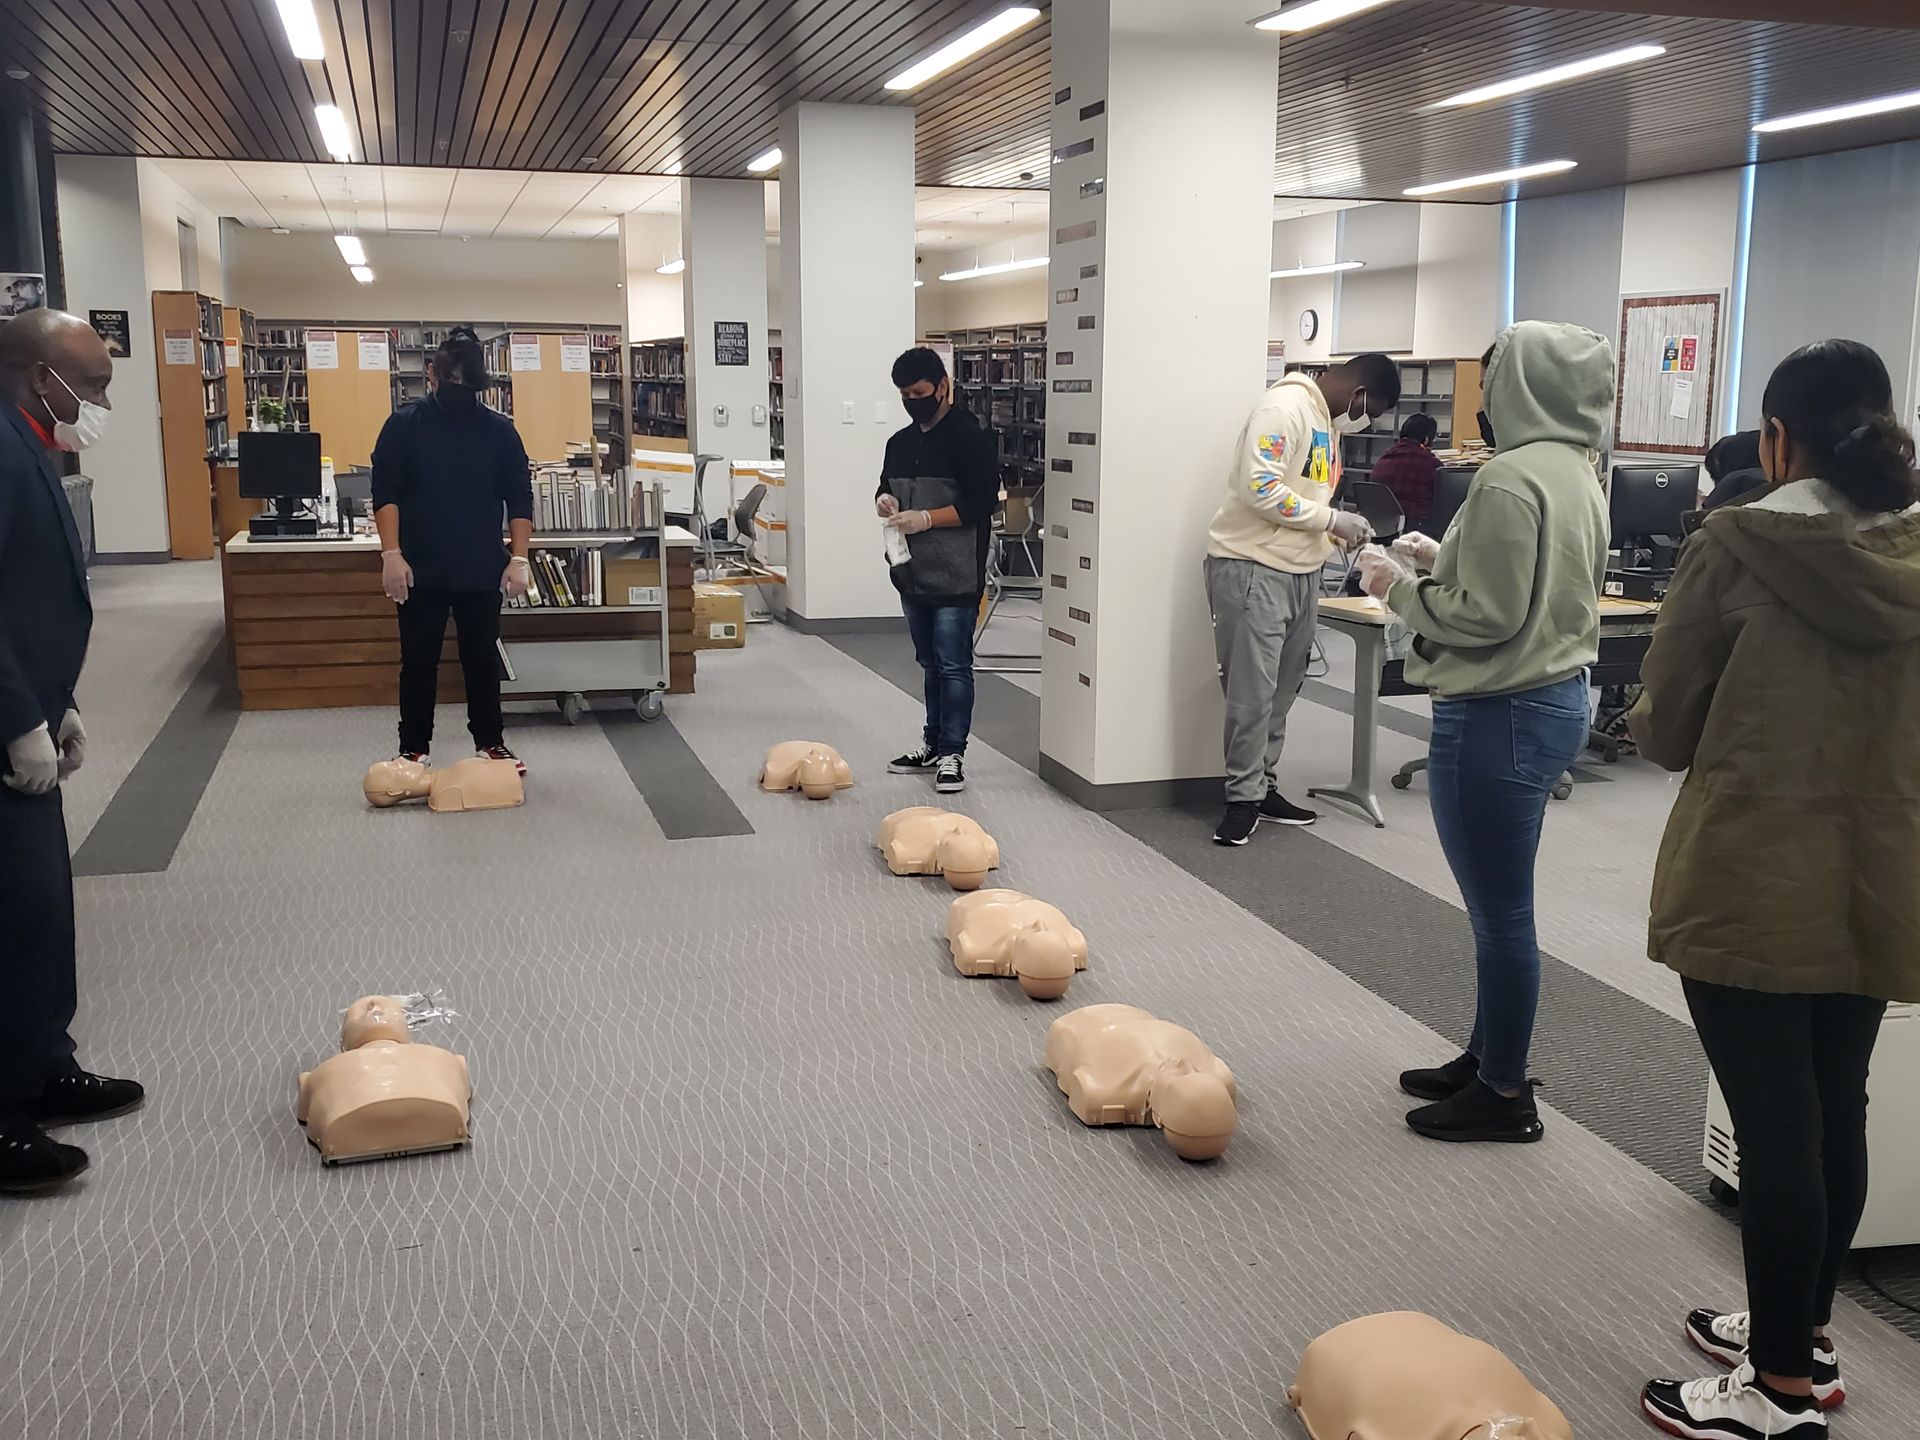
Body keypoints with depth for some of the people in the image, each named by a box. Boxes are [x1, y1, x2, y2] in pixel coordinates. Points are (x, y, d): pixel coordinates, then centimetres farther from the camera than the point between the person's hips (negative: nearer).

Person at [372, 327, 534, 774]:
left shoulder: (500, 430, 2)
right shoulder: (404, 425, -3)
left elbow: (519, 498, 3)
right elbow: (385, 493, -5)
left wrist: (518, 557, -5)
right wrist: (392, 554, -14)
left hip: (481, 571, 1)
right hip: (420, 571, -1)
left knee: (483, 659, 10)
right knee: (418, 661, 6)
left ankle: (490, 743, 22)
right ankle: (413, 749, 17)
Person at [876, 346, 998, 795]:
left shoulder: (970, 437, -9)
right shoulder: (900, 442, 14)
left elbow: (982, 501, -15)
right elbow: (887, 486, 26)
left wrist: (928, 518, -22)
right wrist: (885, 500, 2)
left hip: (956, 575, -7)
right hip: (913, 572, 8)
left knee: (953, 665, -4)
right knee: (931, 663, 16)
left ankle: (953, 752, 1)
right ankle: (933, 742, 25)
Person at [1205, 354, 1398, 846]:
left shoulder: (1327, 421, 18)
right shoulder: (1285, 407, -12)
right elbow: (1261, 491, -21)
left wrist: (1339, 534, 8)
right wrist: (1332, 519, -14)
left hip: (1301, 573, 9)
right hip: (1253, 569, -9)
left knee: (1281, 689, 10)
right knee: (1252, 692, -5)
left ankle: (1262, 787, 19)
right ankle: (1244, 797, 4)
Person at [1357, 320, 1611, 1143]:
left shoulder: (1511, 477, -19)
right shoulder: (1576, 473, 11)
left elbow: (1483, 617, -21)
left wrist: (1399, 586, -7)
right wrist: (1446, 557, 12)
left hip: (1499, 714, -10)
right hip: (1555, 699, 10)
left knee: (1500, 910, 2)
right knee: (1501, 904, 19)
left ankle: (1504, 1093, 14)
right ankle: (1488, 1059, 32)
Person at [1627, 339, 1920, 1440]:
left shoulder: (1737, 546, -13)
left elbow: (1664, 728, -5)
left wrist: (1709, 734, 16)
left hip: (1750, 884, -5)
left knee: (1774, 1126, 3)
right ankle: (1805, 1330, 36)